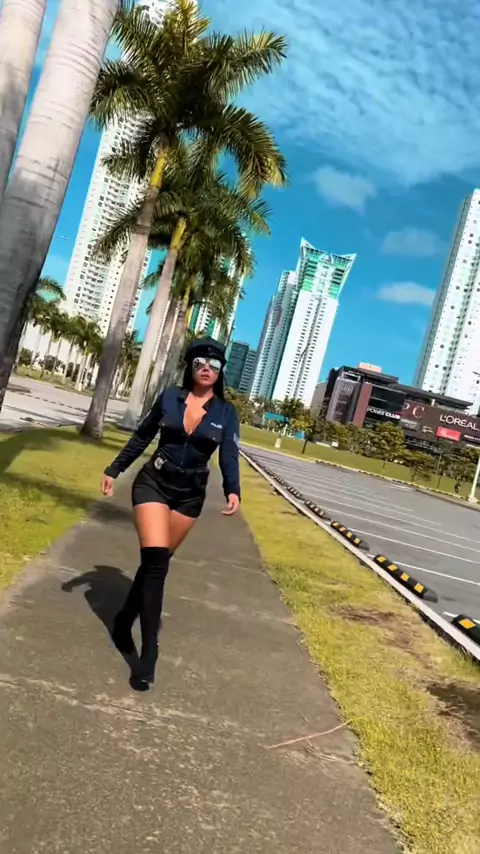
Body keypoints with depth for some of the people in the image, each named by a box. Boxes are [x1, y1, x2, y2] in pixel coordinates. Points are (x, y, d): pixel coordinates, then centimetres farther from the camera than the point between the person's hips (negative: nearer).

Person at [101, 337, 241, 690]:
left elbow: (229, 457, -7)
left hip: (190, 495, 2)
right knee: (156, 559, -15)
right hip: (153, 482, -1)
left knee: (156, 561, 9)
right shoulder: (170, 397, -1)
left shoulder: (226, 413, -2)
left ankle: (125, 619, 33)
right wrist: (114, 470, 8)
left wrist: (233, 491, -25)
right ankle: (149, 650, -11)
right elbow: (141, 438, 7)